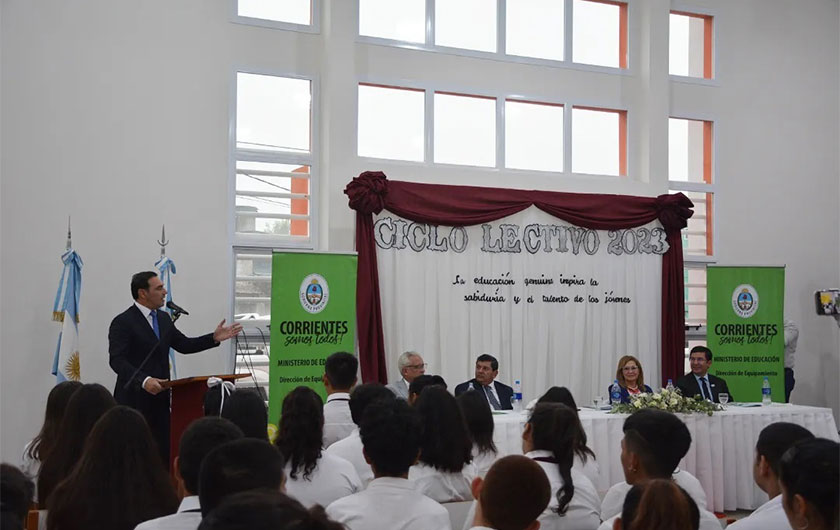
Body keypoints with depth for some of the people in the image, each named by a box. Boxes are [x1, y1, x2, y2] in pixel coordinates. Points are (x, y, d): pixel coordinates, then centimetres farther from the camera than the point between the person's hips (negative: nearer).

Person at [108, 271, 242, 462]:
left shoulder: (163, 318, 13)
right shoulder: (123, 322, -11)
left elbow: (184, 345, 17)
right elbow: (117, 360, -19)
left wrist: (214, 338, 5)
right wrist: (144, 380, -33)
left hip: (160, 397, 7)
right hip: (135, 400, -7)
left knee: (165, 452, 5)